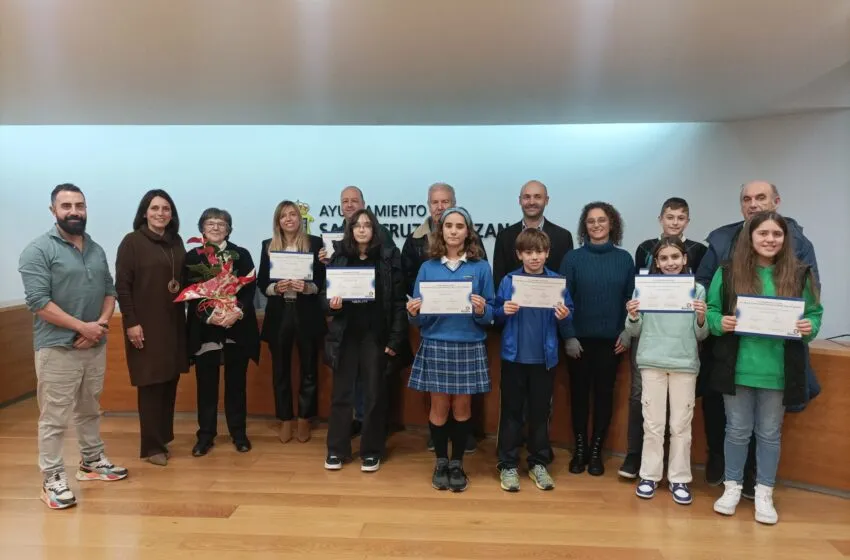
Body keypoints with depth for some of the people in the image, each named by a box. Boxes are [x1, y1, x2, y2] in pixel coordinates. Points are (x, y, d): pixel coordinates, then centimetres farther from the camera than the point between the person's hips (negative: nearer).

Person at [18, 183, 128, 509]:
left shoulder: (96, 250, 10)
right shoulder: (38, 250, -10)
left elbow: (109, 290, 10)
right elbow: (38, 302, -16)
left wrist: (102, 324, -8)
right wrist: (83, 326, -17)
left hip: (95, 346, 6)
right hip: (57, 348, -6)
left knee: (89, 410, 19)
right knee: (54, 418, 1)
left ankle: (92, 461, 33)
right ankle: (52, 479, 12)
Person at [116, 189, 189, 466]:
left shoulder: (176, 242, 11)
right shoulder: (132, 242, -5)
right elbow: (122, 285, -9)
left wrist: (181, 287, -3)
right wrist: (131, 322, -14)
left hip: (173, 323, 5)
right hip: (145, 324, -5)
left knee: (170, 382, 9)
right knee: (150, 384, 1)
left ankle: (163, 437, 23)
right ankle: (152, 445, 12)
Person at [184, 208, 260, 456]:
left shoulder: (242, 255, 6)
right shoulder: (192, 256, 5)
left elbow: (250, 288, -1)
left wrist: (237, 312, -18)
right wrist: (210, 315, -17)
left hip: (237, 328, 0)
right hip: (204, 329, 0)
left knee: (236, 382, 8)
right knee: (206, 384, 6)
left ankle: (239, 433, 20)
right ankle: (206, 435, 18)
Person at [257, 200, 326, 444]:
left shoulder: (314, 243, 1)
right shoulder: (268, 246, 6)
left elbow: (322, 280, -1)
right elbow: (261, 282, 4)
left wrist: (307, 287, -20)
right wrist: (276, 288, -16)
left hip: (307, 314, -1)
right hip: (278, 314, 2)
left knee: (309, 368, 6)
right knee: (280, 370, 9)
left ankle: (304, 419, 21)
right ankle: (285, 420, 22)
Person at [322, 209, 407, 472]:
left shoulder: (388, 257, -2)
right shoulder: (338, 257, 4)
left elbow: (398, 301, -5)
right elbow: (325, 294, 8)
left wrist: (395, 338, -9)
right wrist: (331, 304, -16)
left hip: (376, 336, -2)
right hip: (345, 335, 2)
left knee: (374, 394, 7)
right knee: (341, 393, 8)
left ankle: (371, 451, 20)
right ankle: (336, 450, 21)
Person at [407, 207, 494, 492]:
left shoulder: (481, 267, 2)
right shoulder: (428, 268, 5)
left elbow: (490, 314, 2)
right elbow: (419, 318, 5)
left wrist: (481, 311, -19)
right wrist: (413, 313, -16)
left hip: (469, 346, 0)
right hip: (435, 345, 1)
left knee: (461, 407, 8)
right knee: (439, 407, 7)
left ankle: (457, 463, 25)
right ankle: (440, 462, 26)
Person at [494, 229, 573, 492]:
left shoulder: (557, 282, 0)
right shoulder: (509, 281, -2)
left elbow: (569, 313, 5)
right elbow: (496, 316, 0)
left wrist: (564, 316, -16)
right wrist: (504, 311, -20)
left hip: (544, 357, 1)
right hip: (514, 356, -1)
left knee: (540, 412, 12)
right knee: (511, 412, 7)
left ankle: (538, 463, 26)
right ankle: (508, 465, 17)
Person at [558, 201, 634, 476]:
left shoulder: (624, 259, 3)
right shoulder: (573, 258, -2)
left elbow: (631, 299, 6)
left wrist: (627, 332, -4)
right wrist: (568, 335, -10)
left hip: (611, 339, 1)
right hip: (579, 339, -1)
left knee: (604, 394, 8)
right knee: (579, 393, 8)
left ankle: (596, 451, 21)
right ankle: (580, 449, 21)